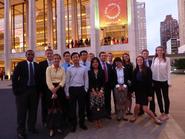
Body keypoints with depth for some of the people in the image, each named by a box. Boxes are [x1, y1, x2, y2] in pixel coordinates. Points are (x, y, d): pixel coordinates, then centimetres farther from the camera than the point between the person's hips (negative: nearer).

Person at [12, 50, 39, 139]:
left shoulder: (37, 65, 7)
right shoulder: (20, 64, -1)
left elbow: (38, 78, 9)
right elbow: (14, 77, -3)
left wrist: (38, 89, 3)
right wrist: (15, 89, -8)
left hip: (34, 90, 3)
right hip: (22, 90, -3)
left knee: (33, 110, 11)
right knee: (21, 111, 4)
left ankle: (31, 127, 28)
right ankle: (21, 131, 17)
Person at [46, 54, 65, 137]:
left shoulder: (62, 69, 7)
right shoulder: (49, 68, -2)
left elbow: (63, 80, 0)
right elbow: (48, 81, -10)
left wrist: (57, 88, -15)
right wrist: (53, 91, -17)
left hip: (60, 89, 3)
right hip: (51, 89, -3)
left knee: (59, 108, 9)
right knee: (51, 108, 2)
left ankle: (58, 126, 25)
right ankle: (51, 128, 16)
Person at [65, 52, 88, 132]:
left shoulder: (84, 68, 3)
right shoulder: (69, 69, 2)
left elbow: (86, 80, 6)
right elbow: (67, 81, 3)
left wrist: (85, 90, 0)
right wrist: (67, 93, 1)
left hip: (81, 89, 1)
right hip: (72, 89, 0)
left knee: (82, 106, 10)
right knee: (72, 107, 7)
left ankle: (82, 123, 27)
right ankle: (73, 124, 23)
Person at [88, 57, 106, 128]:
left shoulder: (102, 72, 7)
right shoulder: (89, 72, 4)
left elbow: (103, 82, 3)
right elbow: (89, 83, -1)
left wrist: (101, 91, -8)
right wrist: (93, 91, -10)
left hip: (100, 91, 1)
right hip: (92, 91, -1)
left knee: (100, 105, 0)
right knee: (94, 106, -2)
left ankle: (99, 120, 15)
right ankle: (96, 121, 11)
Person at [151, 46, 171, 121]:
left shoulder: (167, 59, -2)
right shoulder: (154, 59, 2)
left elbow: (168, 70, -4)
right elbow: (152, 69, 1)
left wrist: (169, 81, -8)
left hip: (164, 81, -2)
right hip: (156, 81, 2)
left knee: (165, 97, 7)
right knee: (159, 97, 11)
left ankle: (166, 114, 20)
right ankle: (162, 112, 25)